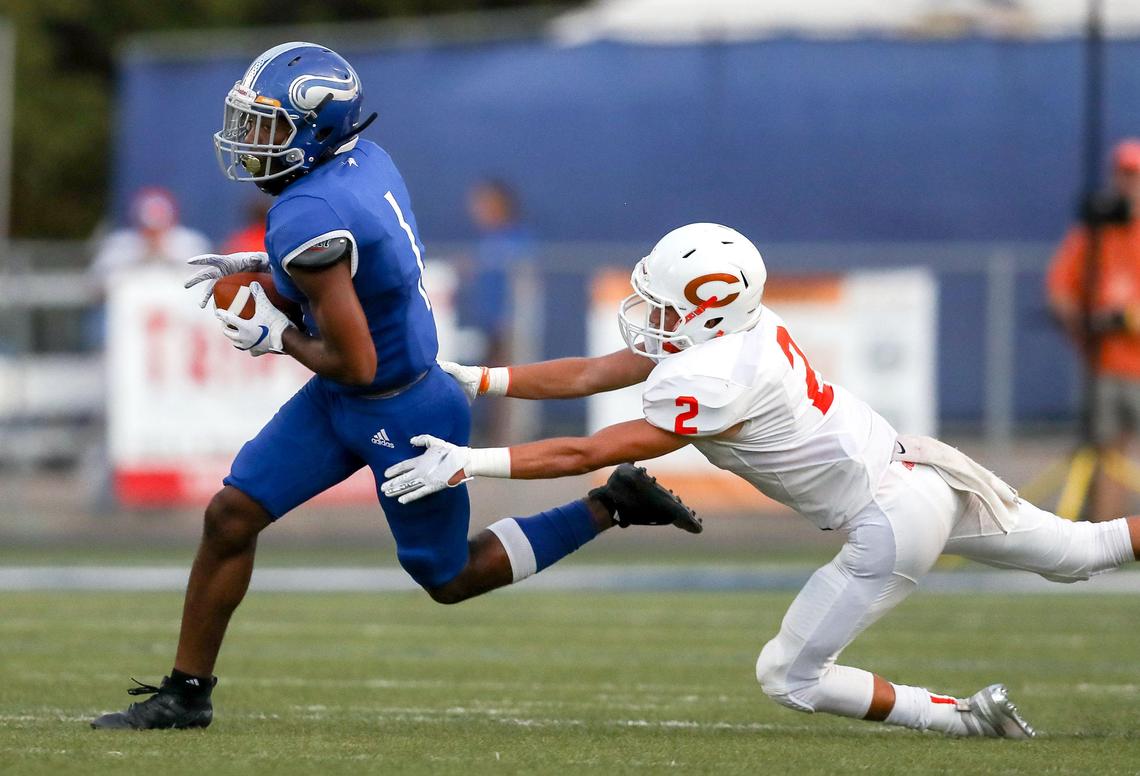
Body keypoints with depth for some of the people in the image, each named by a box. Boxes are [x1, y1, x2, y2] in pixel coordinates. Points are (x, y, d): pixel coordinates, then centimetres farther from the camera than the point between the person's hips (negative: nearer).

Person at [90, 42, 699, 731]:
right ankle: (186, 693, 13)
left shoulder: (307, 219, -31)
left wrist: (279, 337, -11)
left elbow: (354, 364, -29)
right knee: (231, 516, 4)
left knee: (450, 578, 12)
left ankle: (609, 508, 19)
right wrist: (261, 268, 11)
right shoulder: (365, 159, -4)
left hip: (399, 415, -9)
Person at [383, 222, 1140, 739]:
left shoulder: (714, 385, -24)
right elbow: (585, 376, 6)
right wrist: (477, 380, 1)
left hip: (892, 524, -9)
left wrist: (468, 463, -20)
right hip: (922, 472, 9)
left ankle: (967, 718, 4)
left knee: (789, 678, 3)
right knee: (1079, 553, 21)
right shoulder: (724, 331, 1)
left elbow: (585, 454, -22)